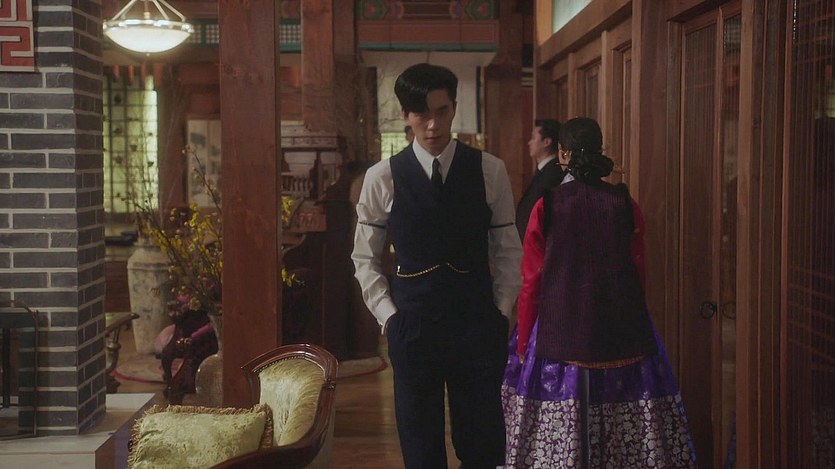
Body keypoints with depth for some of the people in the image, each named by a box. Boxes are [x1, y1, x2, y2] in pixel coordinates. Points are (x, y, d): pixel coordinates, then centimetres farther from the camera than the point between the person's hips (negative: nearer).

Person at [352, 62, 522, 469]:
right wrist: (389, 315, -1)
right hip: (413, 326, 0)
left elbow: (508, 250, 6)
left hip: (478, 325, 0)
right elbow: (365, 258, 6)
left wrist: (500, 310, -1)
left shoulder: (490, 171, -1)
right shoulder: (382, 178, -2)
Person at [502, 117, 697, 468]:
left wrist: (523, 345, 6)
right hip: (620, 331, 2)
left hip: (559, 330, -1)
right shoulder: (624, 204, 0)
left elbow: (532, 281, -2)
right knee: (625, 429, 7)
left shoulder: (547, 206, -5)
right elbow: (638, 272, 4)